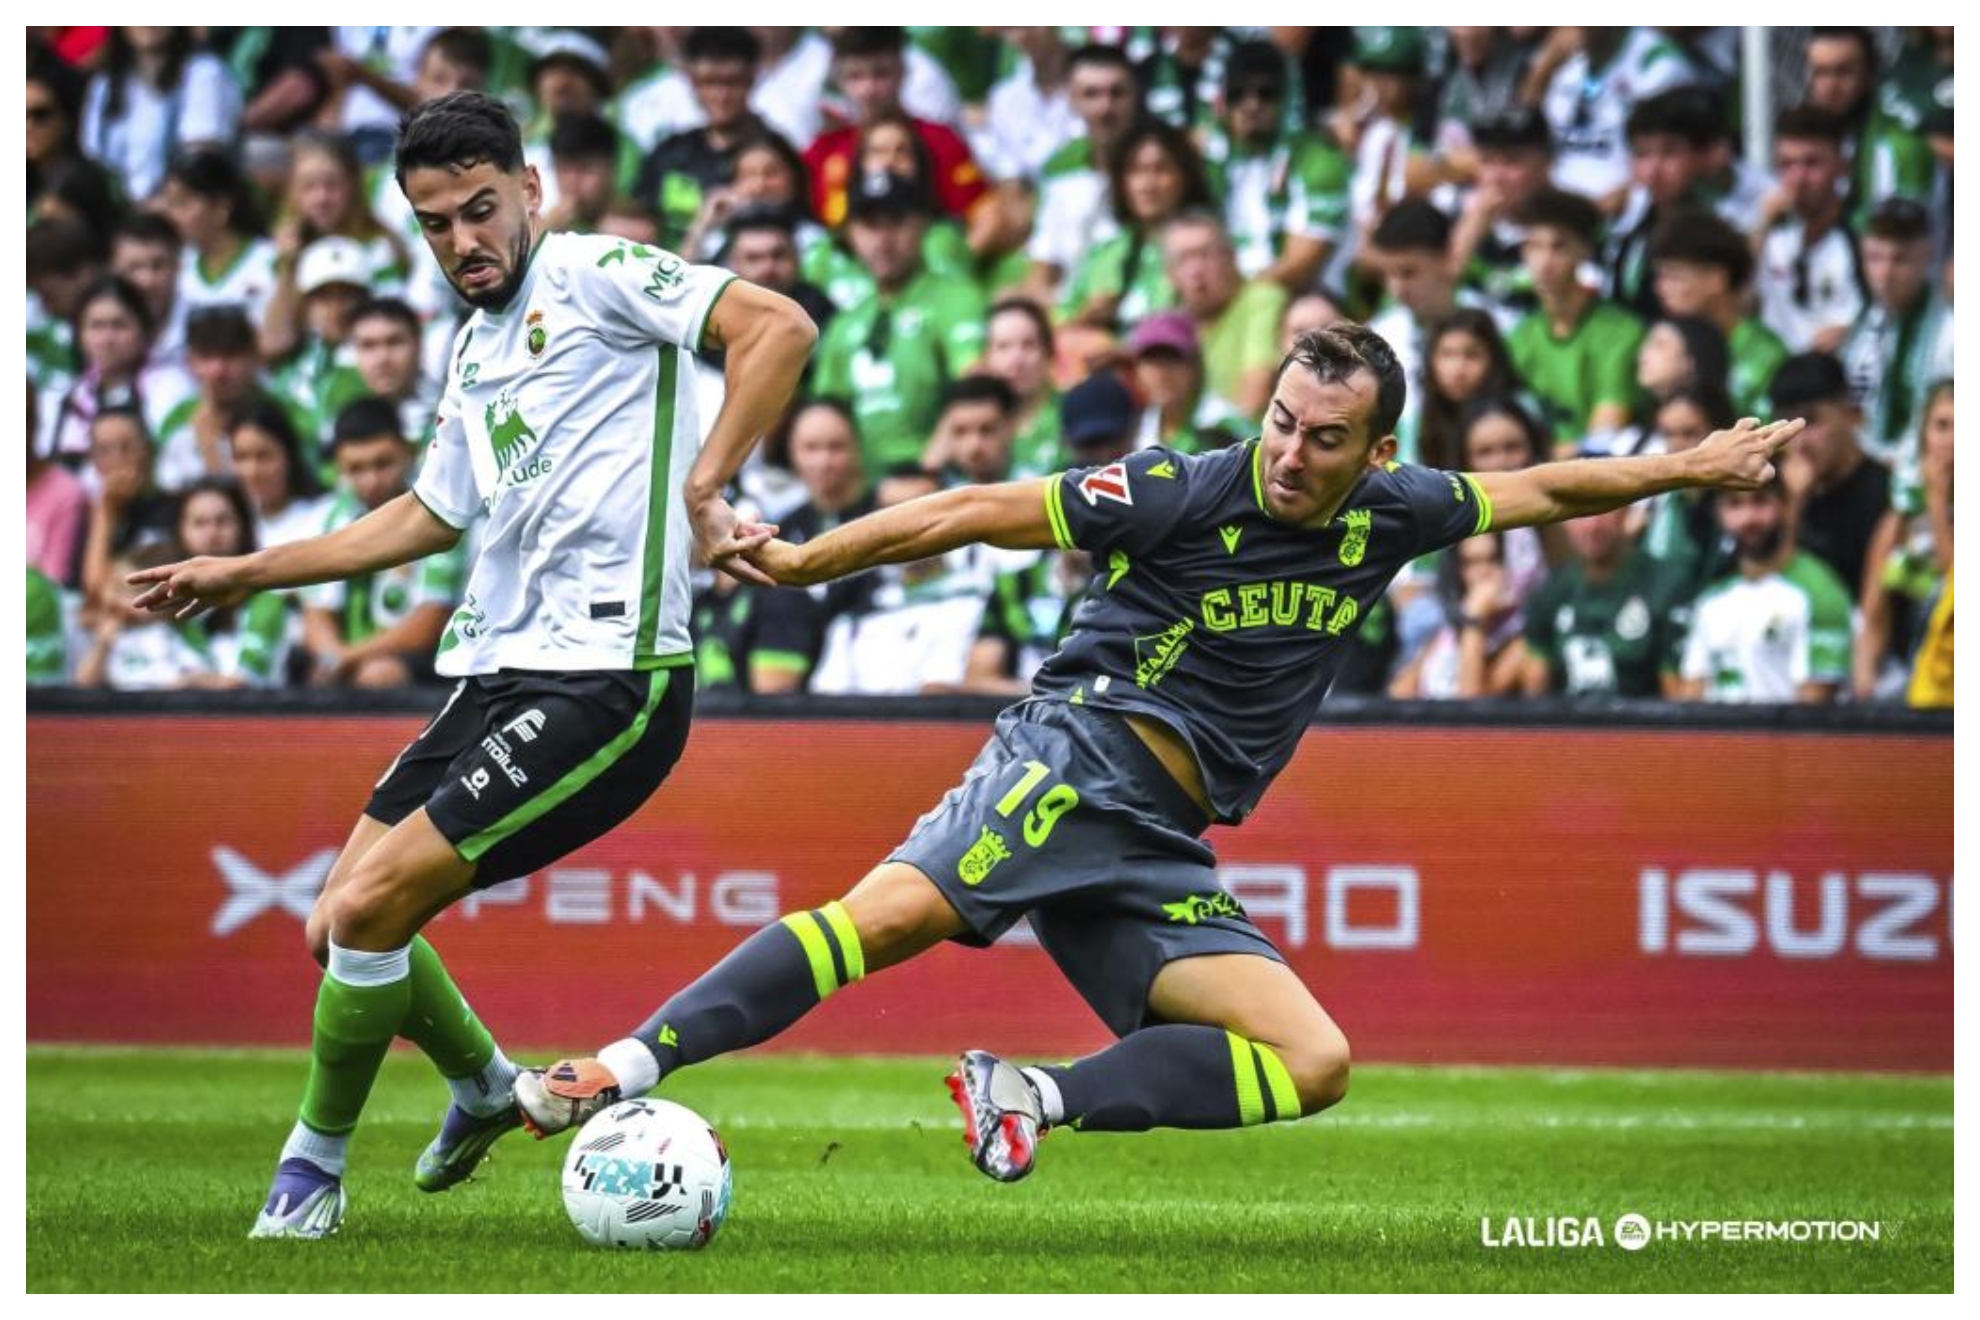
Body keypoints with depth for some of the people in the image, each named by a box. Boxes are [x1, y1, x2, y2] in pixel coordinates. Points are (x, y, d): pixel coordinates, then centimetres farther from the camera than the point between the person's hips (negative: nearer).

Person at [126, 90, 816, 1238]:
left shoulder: (597, 276, -6)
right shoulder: (477, 351, 19)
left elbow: (780, 327, -19)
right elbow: (432, 517, 34)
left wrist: (701, 494, -24)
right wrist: (249, 573, 36)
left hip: (602, 676, -9)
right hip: (497, 671, 9)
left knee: (366, 909, -14)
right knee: (343, 925, 11)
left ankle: (314, 1171, 4)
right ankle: (487, 1087, 35)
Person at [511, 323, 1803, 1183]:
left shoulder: (1388, 516, 8)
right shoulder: (1185, 493, -9)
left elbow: (1542, 488, 24)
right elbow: (983, 511, -10)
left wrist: (1692, 466, 27)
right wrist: (808, 560, -14)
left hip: (1159, 853, 6)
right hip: (1075, 759, -6)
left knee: (1314, 1064, -10)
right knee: (900, 909, -32)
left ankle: (1039, 1099, -15)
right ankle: (625, 1068, -38)